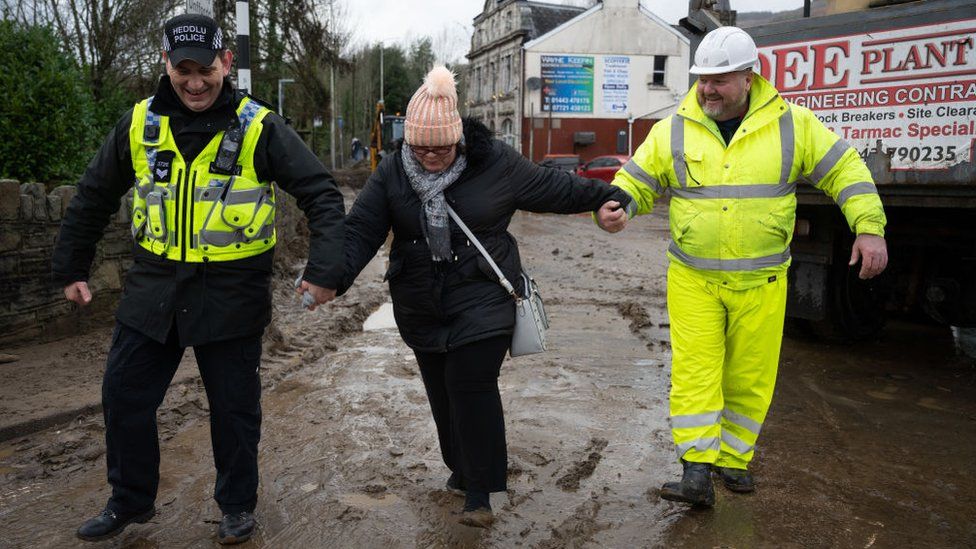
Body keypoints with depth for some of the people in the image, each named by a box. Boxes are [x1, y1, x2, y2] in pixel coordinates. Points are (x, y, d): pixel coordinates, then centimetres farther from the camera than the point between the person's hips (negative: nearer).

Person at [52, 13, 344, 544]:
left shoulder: (259, 127, -9)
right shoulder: (138, 124, 2)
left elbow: (322, 196, -10)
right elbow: (92, 198, 14)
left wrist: (323, 271, -20)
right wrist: (71, 268, 17)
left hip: (231, 295, -4)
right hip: (152, 287, 4)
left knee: (233, 405, 7)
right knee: (124, 395, 11)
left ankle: (237, 504, 29)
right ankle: (130, 500, 33)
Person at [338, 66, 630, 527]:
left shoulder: (494, 162, -8)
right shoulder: (392, 172, -1)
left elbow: (554, 188, 4)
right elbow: (361, 230, -6)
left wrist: (604, 196, 7)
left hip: (482, 300, -4)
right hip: (422, 308, 4)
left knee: (472, 386, -10)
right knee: (442, 392, 13)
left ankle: (478, 491, 3)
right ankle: (461, 467, 35)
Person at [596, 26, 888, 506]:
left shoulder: (793, 125, -2)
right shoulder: (673, 131, -1)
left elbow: (845, 170, 3)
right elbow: (635, 183, 3)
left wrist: (869, 227, -8)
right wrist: (613, 209, -18)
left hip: (761, 282, 1)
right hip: (692, 280, 0)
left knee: (750, 377, 9)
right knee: (694, 372, -7)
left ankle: (732, 459, 27)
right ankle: (696, 472, -4)